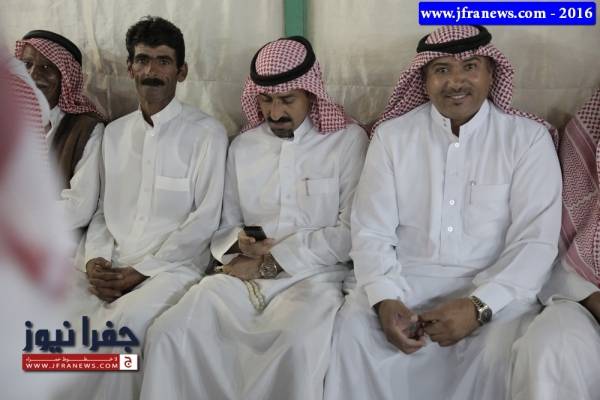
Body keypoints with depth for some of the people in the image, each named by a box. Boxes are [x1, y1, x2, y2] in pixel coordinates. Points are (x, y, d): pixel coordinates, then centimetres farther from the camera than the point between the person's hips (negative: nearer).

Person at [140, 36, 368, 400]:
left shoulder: (348, 140, 2)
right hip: (242, 276, 4)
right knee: (169, 332, -23)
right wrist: (239, 243, -6)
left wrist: (273, 260, -8)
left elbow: (350, 232, -5)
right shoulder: (243, 146, 15)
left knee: (298, 344, -37)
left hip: (312, 276, -3)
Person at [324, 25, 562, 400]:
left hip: (491, 285, -1)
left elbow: (536, 241, -8)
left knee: (502, 352, -29)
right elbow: (372, 232, -1)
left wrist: (479, 306, -21)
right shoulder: (392, 134, 2)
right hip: (404, 277, 1)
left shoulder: (529, 138, -2)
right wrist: (385, 299, -19)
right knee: (355, 328, -26)